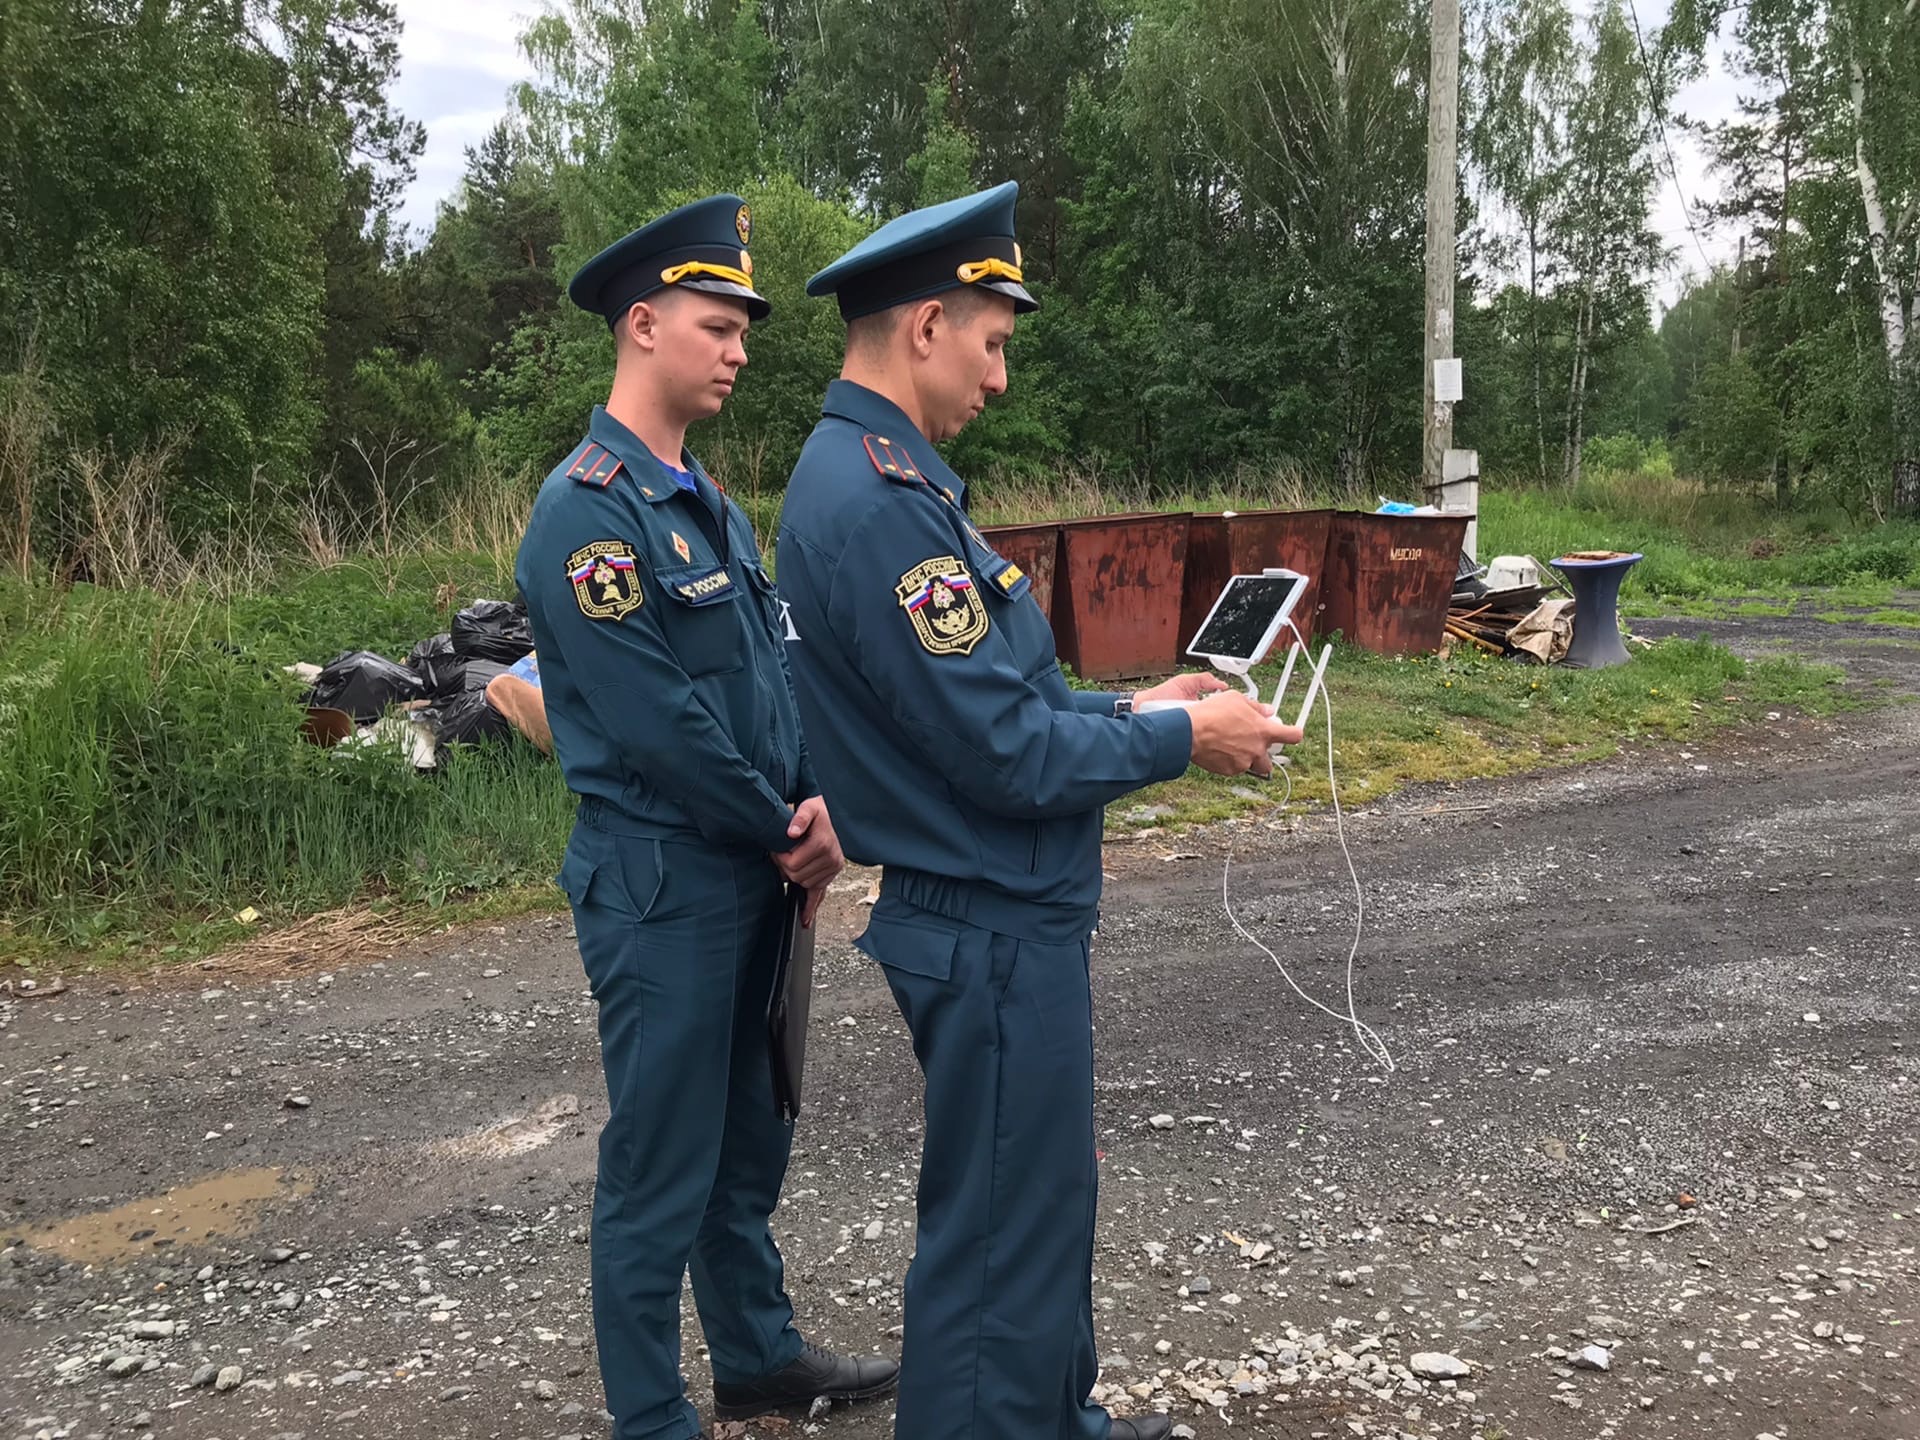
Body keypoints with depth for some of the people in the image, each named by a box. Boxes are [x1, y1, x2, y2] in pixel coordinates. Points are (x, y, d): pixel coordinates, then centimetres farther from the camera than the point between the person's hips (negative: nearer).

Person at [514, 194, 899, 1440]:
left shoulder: (710, 505, 13)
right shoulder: (590, 507, -16)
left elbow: (779, 668, 13)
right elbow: (654, 722, -21)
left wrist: (820, 801, -4)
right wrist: (789, 833, -11)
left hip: (754, 875, 9)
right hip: (663, 886, -9)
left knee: (750, 1139, 21)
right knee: (663, 1164, 4)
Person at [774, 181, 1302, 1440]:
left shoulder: (880, 476, 9)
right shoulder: (879, 507, -24)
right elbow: (1008, 757, -23)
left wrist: (1125, 706, 10)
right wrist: (1183, 740, -10)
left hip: (1001, 911, 11)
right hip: (991, 925, -11)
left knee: (1043, 1195, 25)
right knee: (1005, 1230, 5)